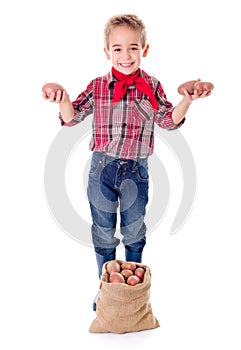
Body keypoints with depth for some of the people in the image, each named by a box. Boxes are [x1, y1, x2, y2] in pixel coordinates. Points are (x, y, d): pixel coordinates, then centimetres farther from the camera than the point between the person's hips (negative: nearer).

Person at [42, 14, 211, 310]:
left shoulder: (152, 87, -1)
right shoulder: (97, 86, -2)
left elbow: (169, 120, 1)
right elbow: (72, 118, 0)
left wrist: (187, 101, -15)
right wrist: (64, 101, -21)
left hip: (136, 169, 0)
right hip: (102, 166, 0)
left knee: (134, 231, 13)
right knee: (103, 232, 11)